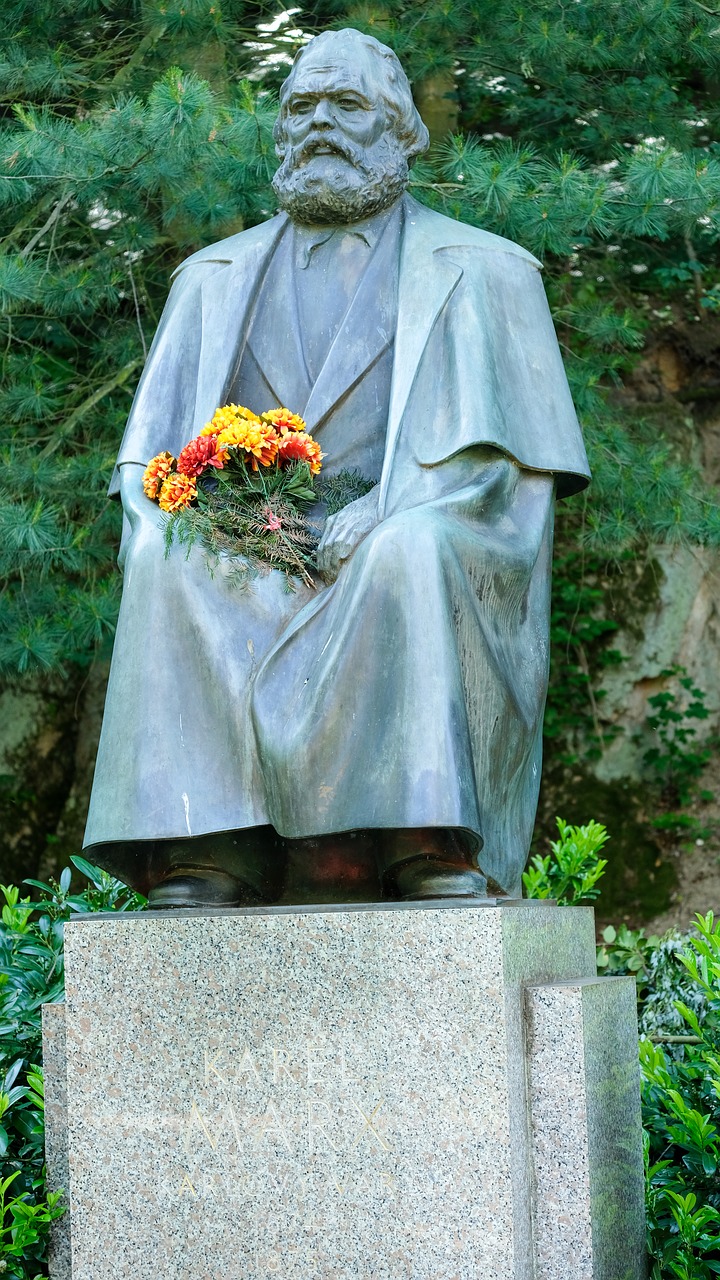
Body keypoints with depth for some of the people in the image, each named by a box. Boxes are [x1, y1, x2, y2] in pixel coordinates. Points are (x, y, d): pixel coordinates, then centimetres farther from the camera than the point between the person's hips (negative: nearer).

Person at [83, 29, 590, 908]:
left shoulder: (482, 272, 13)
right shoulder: (214, 280, 22)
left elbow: (517, 456, 1)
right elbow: (151, 451, 16)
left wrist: (391, 509, -17)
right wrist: (163, 520, -9)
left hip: (430, 555, -2)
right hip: (249, 558, 3)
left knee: (408, 554, -37)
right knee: (169, 571, -31)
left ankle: (439, 853, -41)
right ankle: (194, 862, -37)